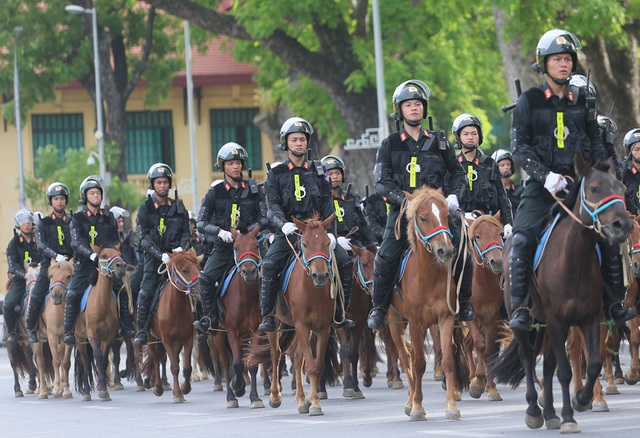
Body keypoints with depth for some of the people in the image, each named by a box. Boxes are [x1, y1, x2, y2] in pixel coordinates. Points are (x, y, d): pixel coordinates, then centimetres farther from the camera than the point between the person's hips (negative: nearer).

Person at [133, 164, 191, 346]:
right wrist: (161, 254, -18)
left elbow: (186, 234, 12)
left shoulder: (179, 208, 13)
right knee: (146, 292, -15)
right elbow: (144, 238, -5)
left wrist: (182, 247, -10)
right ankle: (141, 331, -8)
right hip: (154, 256, -2)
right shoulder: (145, 209, 5)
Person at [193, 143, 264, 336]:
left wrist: (254, 227, -9)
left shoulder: (252, 190, 8)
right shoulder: (215, 192, 4)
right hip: (224, 246, 0)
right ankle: (210, 320, -11)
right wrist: (219, 231, -18)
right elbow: (201, 223, 0)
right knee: (206, 278, -20)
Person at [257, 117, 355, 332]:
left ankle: (339, 313, -2)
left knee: (345, 262, -16)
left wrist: (329, 231, -6)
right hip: (289, 231, -2)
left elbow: (327, 204, 8)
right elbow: (273, 205, -3)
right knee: (269, 264, -27)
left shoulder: (318, 171, 12)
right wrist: (283, 224, -24)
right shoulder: (276, 174, 8)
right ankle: (267, 316, -19)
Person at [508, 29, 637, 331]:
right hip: (542, 185, -3)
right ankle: (519, 309, -18)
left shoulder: (582, 101, 12)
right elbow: (519, 147, -4)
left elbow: (595, 144, 17)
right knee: (522, 239, -21)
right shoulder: (528, 102, 1)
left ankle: (614, 305, 1)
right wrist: (546, 176, -17)